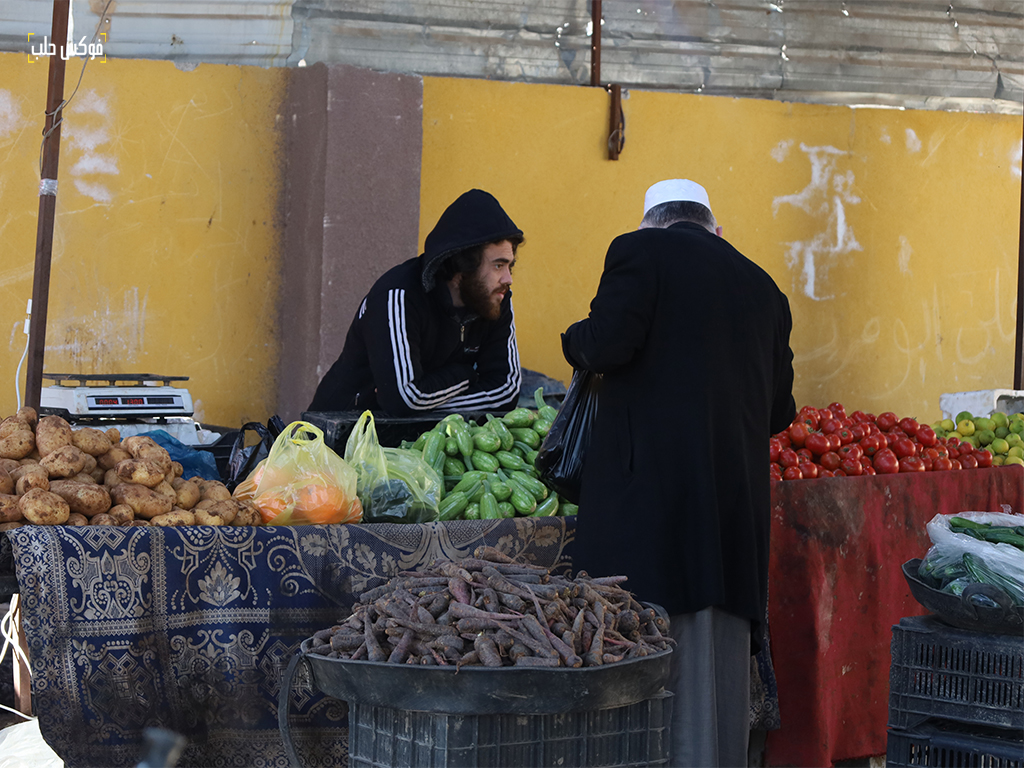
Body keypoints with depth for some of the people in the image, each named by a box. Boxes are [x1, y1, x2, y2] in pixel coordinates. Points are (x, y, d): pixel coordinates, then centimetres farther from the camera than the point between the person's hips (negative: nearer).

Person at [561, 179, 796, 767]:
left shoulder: (642, 250, 1)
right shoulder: (762, 286, 17)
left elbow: (605, 347, -12)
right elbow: (781, 410, 18)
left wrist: (576, 340, 10)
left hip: (651, 478, -5)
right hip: (739, 492, 6)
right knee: (723, 646, 10)